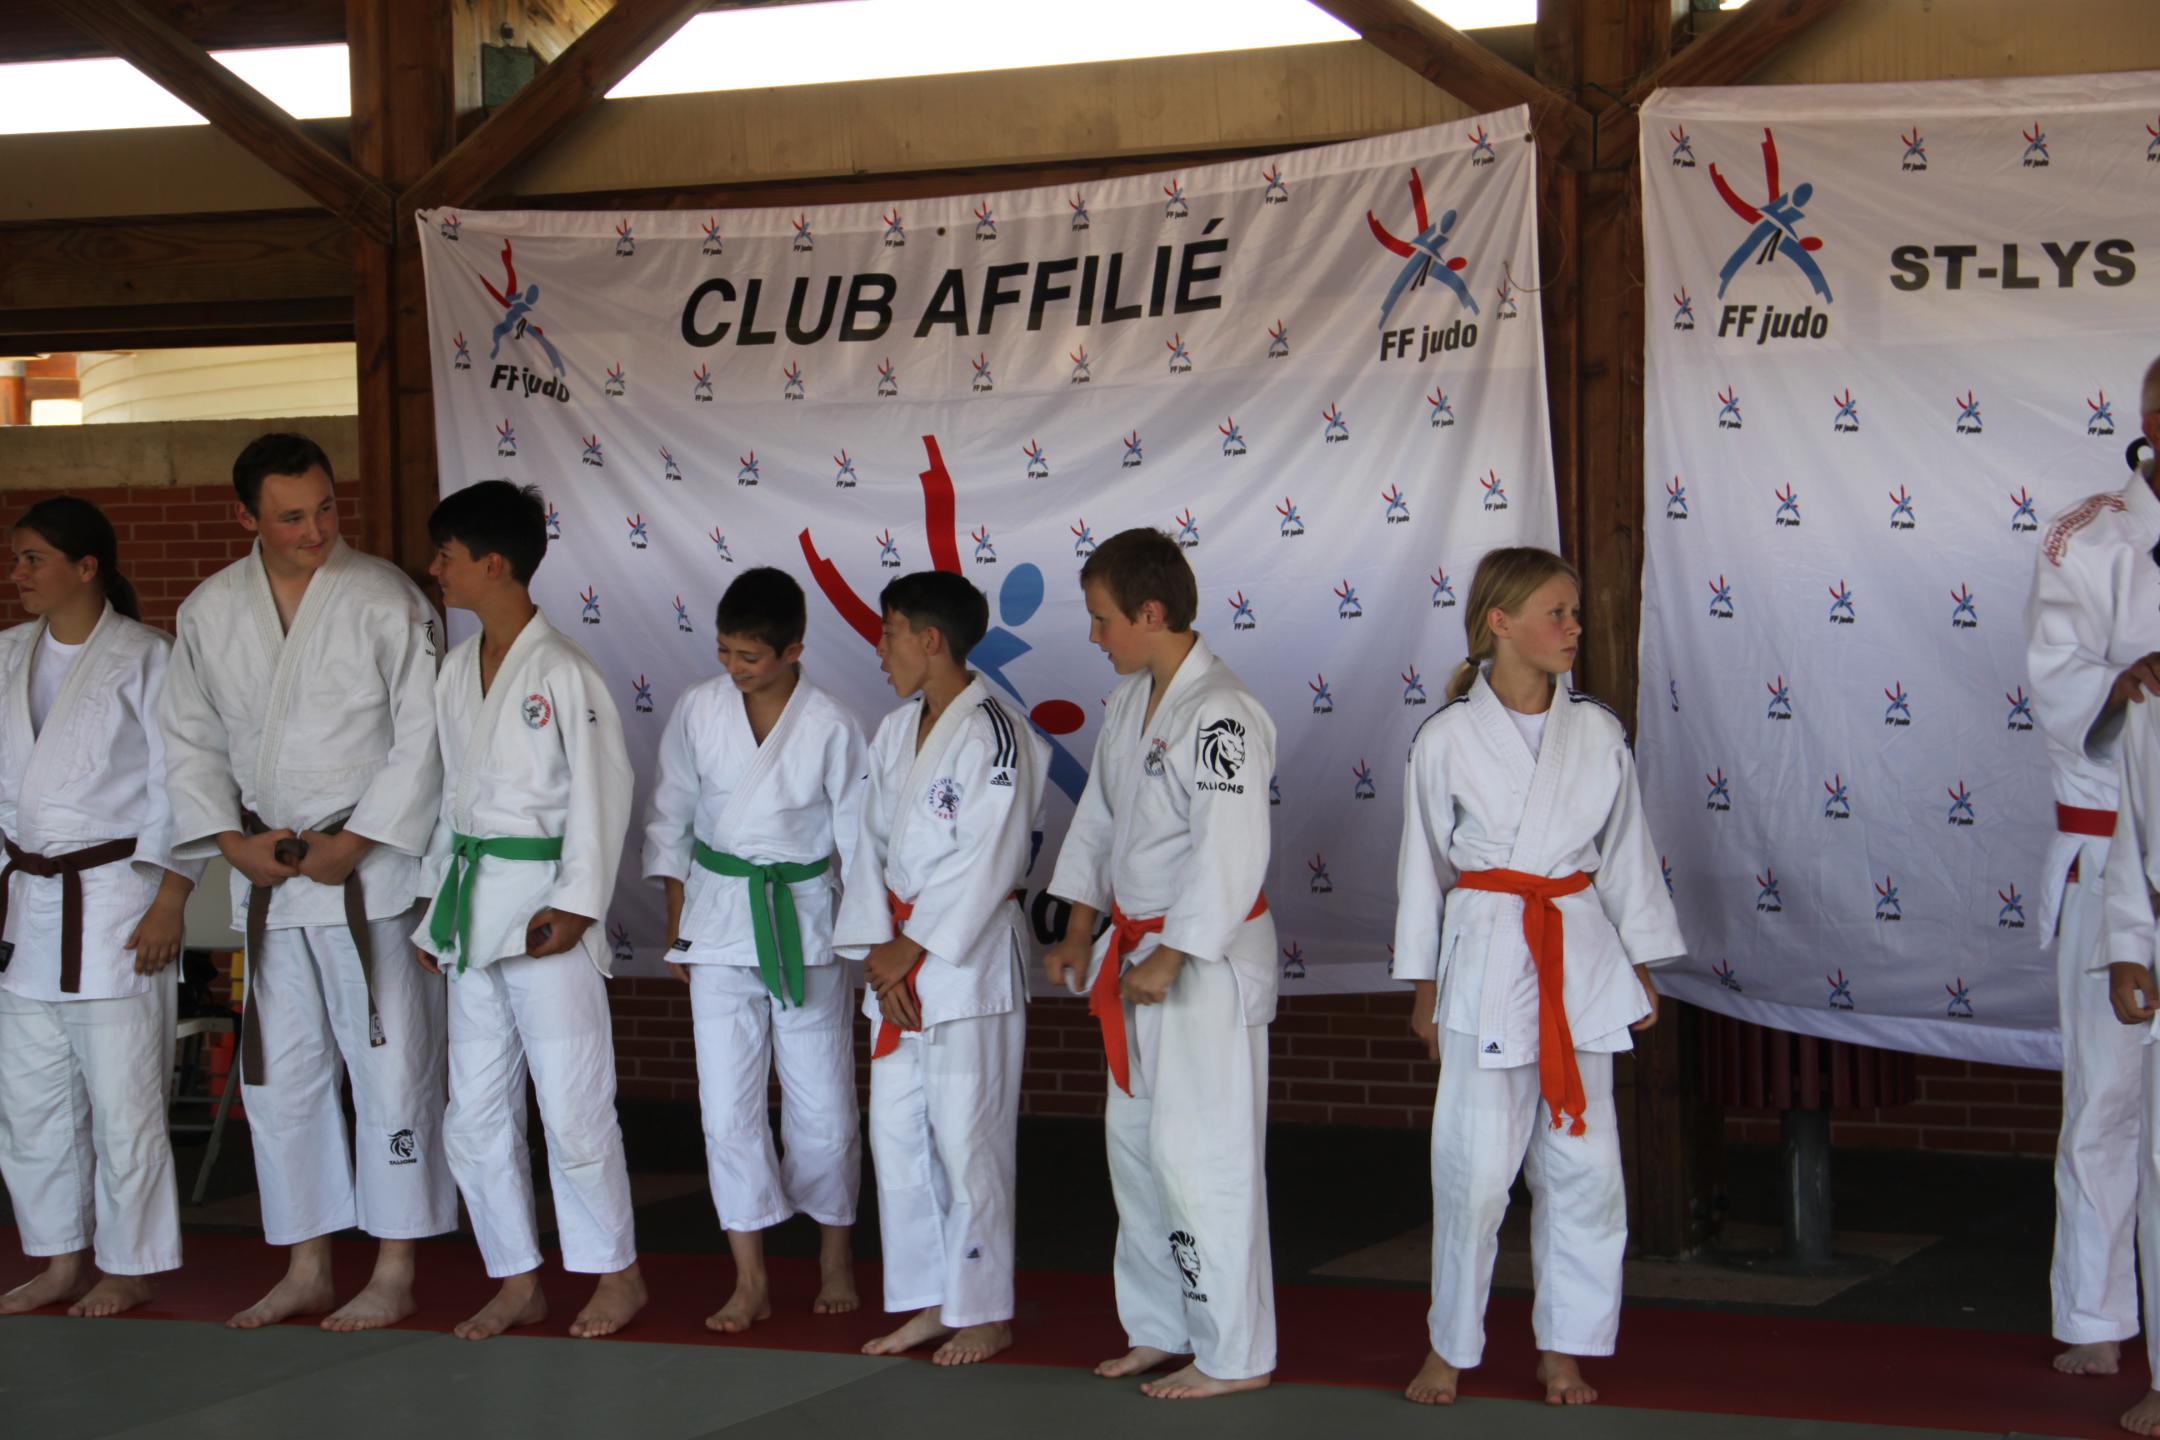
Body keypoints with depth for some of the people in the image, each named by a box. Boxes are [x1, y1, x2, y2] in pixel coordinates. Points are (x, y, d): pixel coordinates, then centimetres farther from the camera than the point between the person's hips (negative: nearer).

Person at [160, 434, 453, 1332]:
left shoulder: (386, 600, -9)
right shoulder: (209, 612, 4)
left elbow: (421, 738, -10)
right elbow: (191, 741, 10)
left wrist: (354, 844, -13)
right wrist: (233, 843, -3)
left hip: (372, 866, -5)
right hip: (266, 877, 5)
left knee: (390, 1064, -3)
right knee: (282, 1072, 10)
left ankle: (393, 1274, 7)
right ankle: (305, 1272, 21)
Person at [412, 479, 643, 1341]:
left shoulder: (563, 673, -11)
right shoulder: (455, 672, 12)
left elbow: (603, 791, -12)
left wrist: (577, 903, -17)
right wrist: (438, 909, 17)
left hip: (545, 906, -8)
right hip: (471, 901, 8)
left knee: (574, 1107, -4)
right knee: (475, 1117, 10)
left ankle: (615, 1272, 11)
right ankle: (516, 1282, 20)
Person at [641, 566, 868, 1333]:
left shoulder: (830, 727, -10)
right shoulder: (698, 710, -4)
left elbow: (858, 839, -3)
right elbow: (670, 818, 6)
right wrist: (677, 924, 7)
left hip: (804, 919, -2)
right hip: (719, 919, 2)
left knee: (822, 1103, 5)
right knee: (728, 1105, -1)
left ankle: (835, 1252, 26)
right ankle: (750, 1281, 6)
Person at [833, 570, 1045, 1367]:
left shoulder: (995, 735, -14)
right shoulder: (895, 733, 12)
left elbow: (986, 862, -17)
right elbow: (873, 845, 10)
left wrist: (914, 947, -14)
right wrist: (875, 951, -3)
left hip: (971, 956, -8)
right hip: (897, 958, 8)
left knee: (966, 1140, -4)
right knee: (896, 1135, 11)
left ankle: (984, 1312, 8)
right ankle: (926, 1302, 21)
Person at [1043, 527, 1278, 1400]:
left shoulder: (1221, 717, -21)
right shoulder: (1128, 701, 9)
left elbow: (1231, 857, -24)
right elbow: (1099, 819, 18)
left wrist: (1166, 962, -21)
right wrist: (1080, 933, 15)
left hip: (1209, 960, -10)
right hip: (1138, 950, 10)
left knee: (1201, 1156, -6)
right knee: (1135, 1141, 16)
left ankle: (1233, 1354, 4)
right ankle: (1161, 1329, 28)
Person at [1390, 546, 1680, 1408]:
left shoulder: (1596, 732, 5)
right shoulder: (1447, 739, -4)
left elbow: (1627, 853, 12)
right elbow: (1423, 864, 3)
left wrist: (1642, 968, 12)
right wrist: (1423, 988, 5)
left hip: (1581, 955, 3)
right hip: (1486, 953, -3)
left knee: (1583, 1164, 5)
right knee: (1476, 1165, -4)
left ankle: (1563, 1348, 18)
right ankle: (1451, 1346, 13)